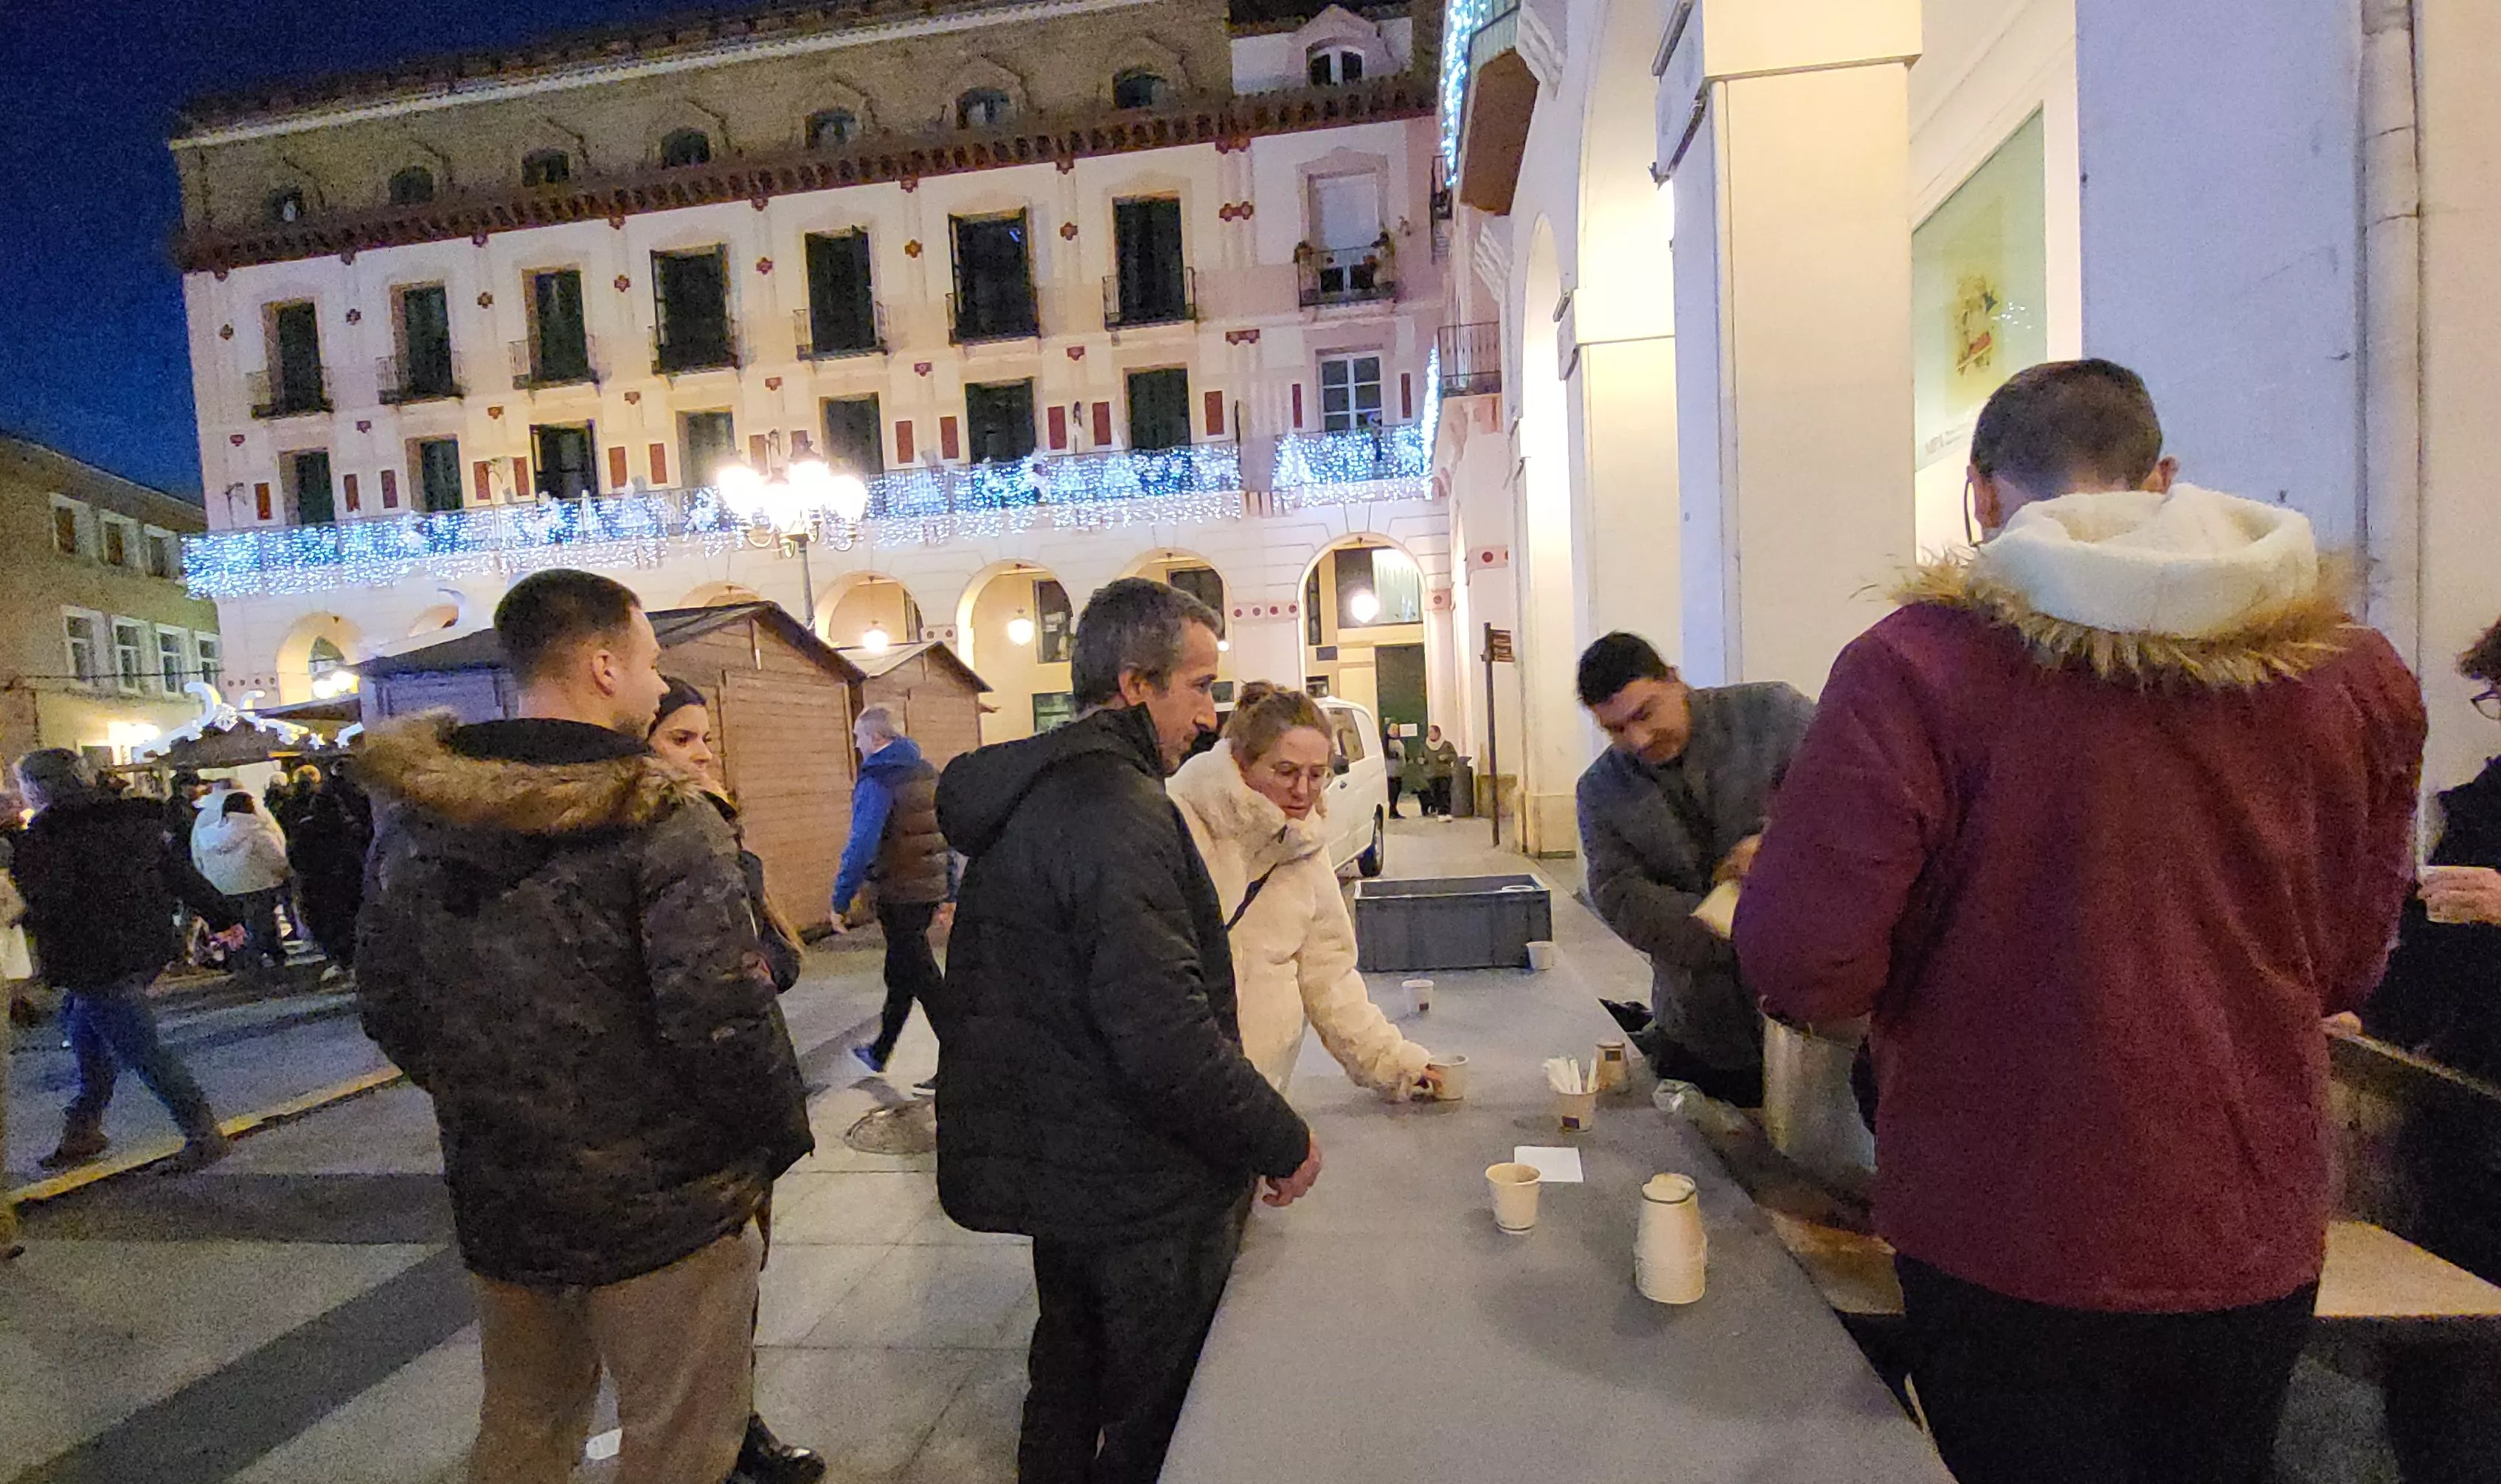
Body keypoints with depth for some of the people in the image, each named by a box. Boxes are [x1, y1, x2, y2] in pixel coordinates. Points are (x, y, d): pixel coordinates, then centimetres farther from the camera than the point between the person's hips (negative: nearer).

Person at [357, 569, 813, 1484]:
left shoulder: (413, 818, 1)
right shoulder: (664, 822, -20)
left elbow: (387, 1005, 8)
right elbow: (723, 1020, -25)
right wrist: (779, 1141, -9)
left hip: (498, 1202, 7)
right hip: (663, 1208, -6)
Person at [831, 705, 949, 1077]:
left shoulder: (876, 781, -15)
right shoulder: (927, 772, 10)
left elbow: (861, 847, -21)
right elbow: (947, 832, 14)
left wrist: (840, 901, -13)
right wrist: (946, 893, 19)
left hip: (898, 895, -8)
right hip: (932, 889, 8)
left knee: (923, 980, 0)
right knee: (900, 972, 20)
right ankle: (880, 1053, 35)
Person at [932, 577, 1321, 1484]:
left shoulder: (1029, 796, 5)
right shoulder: (1117, 810, -26)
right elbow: (1166, 1033, -32)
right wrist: (1281, 1142, -17)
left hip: (1057, 1163, 9)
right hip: (1143, 1185, -9)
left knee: (1071, 1371, 27)